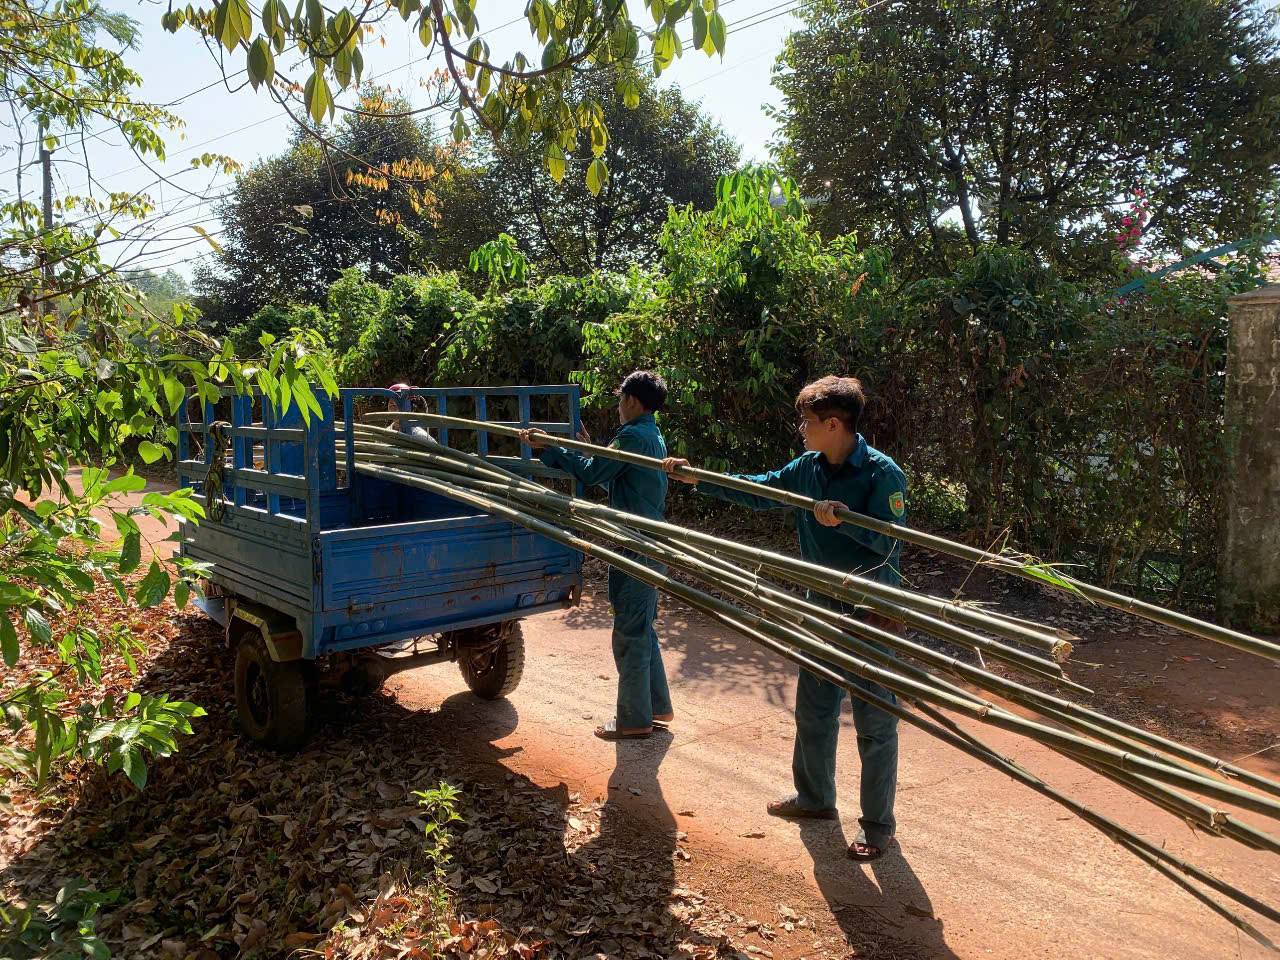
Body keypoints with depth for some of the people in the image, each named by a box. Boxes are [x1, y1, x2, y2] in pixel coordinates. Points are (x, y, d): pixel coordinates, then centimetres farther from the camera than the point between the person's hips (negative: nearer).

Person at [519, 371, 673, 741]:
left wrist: (548, 447, -11)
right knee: (643, 629, 19)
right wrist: (590, 450, 23)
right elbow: (612, 480, 21)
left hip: (636, 549, -10)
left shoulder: (633, 436, -16)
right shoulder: (653, 437, 15)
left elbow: (592, 474, -17)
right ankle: (657, 707, 28)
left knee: (629, 634, 0)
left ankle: (634, 720, 10)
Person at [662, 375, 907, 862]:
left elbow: (890, 540, -21)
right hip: (823, 607, 7)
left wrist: (842, 519, -35)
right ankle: (815, 797, 38)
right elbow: (758, 491, 10)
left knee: (874, 722, 4)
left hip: (871, 613, -7)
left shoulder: (883, 474, -18)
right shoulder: (808, 467, 2)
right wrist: (697, 477, 8)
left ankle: (878, 823, 21)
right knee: (813, 710, 19)